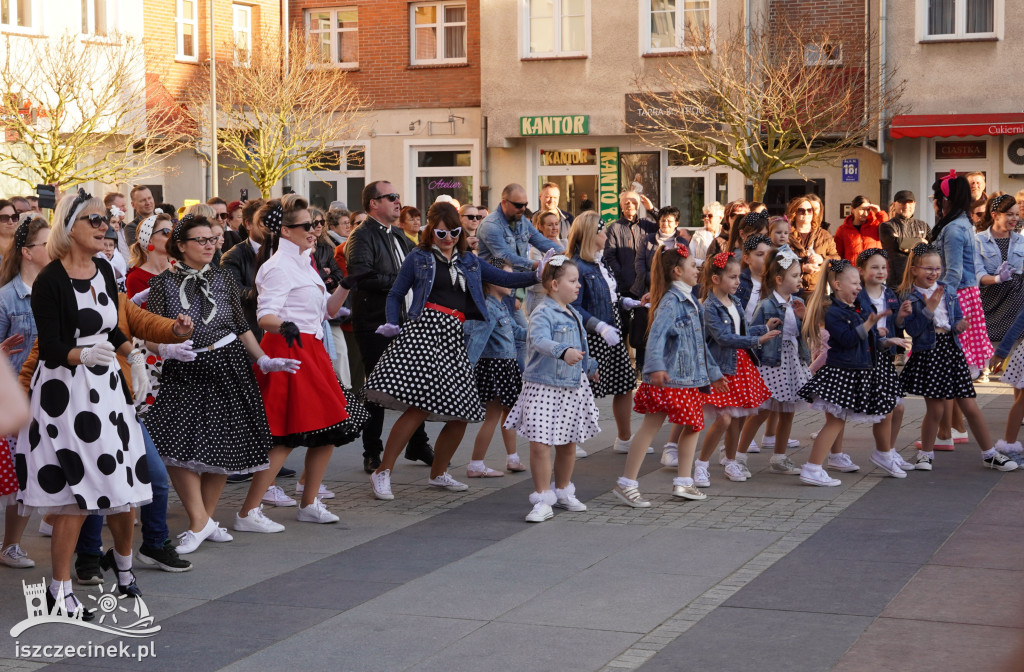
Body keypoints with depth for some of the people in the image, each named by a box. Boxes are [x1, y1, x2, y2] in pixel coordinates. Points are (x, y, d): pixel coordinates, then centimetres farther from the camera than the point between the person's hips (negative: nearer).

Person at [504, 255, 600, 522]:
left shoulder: (574, 315, 13)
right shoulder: (543, 313, -14)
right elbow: (540, 339, -34)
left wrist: (590, 367, 42)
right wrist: (563, 351, -50)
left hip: (573, 388, 8)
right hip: (543, 387, -7)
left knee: (568, 444, 14)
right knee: (540, 443, -10)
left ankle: (563, 492, 32)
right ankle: (543, 500, -2)